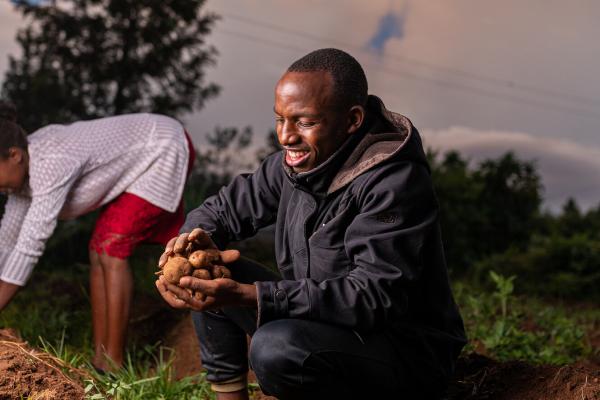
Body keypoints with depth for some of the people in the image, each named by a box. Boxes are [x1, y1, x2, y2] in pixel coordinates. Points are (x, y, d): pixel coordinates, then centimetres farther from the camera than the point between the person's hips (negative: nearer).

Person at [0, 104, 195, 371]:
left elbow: (30, 245, -37)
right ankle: (100, 361, 10)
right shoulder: (25, 168, -6)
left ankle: (112, 368, -10)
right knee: (99, 252, 4)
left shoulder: (51, 164, -34)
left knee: (110, 251, -17)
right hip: (143, 157, 9)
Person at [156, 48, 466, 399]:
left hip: (409, 355, -7)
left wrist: (245, 296, -37)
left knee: (276, 349, -33)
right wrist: (198, 237, -15)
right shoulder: (295, 162, 0)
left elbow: (374, 298, -31)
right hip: (323, 322, 7)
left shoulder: (394, 183, -24)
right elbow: (226, 207, 12)